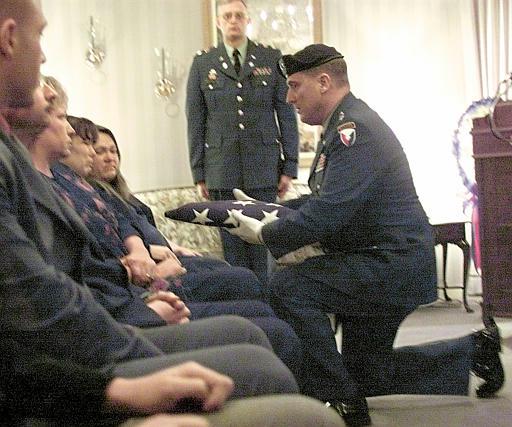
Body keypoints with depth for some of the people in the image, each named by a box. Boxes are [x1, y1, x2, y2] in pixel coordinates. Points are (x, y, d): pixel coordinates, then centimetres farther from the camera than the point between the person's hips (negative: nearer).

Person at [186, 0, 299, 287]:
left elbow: (287, 114, 5)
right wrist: (199, 174, 3)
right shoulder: (203, 65, 8)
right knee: (232, 242, 3)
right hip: (222, 169, 1)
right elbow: (196, 122, 7)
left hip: (263, 167, 0)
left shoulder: (271, 59, 6)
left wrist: (289, 166, 0)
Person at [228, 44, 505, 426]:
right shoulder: (345, 125, 13)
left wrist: (265, 234, -19)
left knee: (290, 286, -23)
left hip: (392, 266, -11)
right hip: (388, 265, 11)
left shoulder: (354, 128, -20)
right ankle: (474, 350, 28)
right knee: (365, 373, 18)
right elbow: (324, 200, 19)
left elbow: (329, 211, -29)